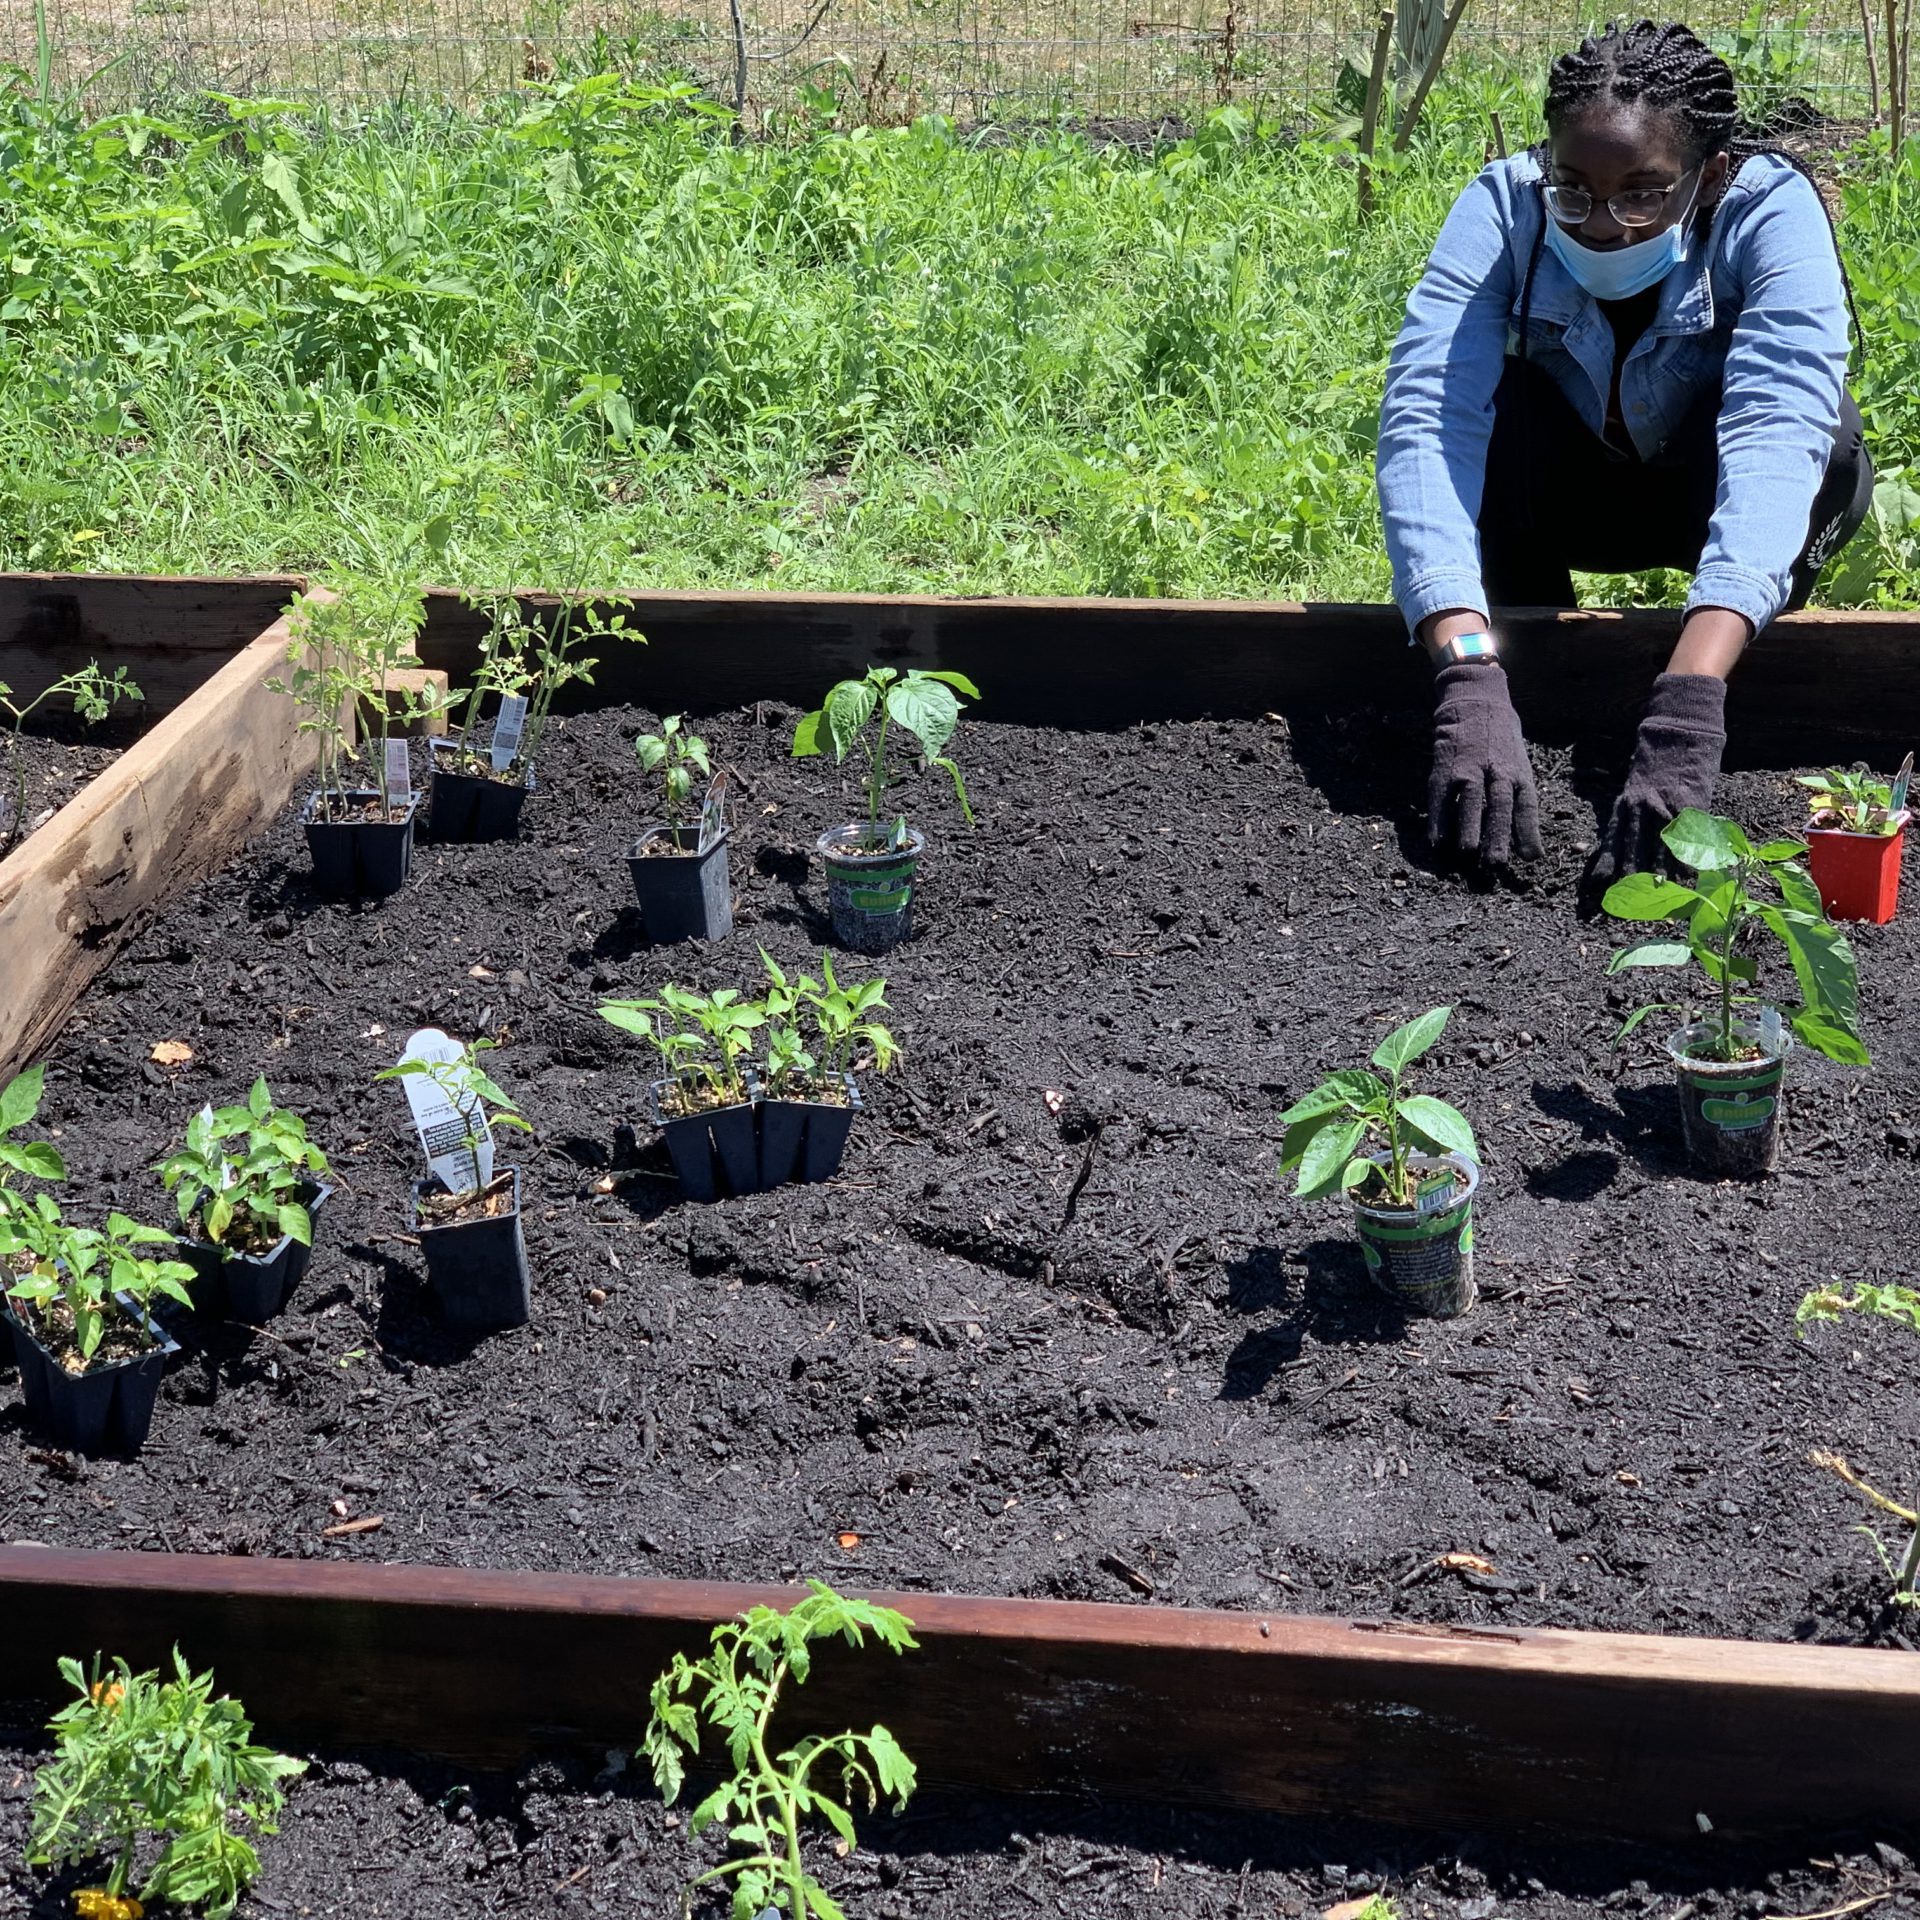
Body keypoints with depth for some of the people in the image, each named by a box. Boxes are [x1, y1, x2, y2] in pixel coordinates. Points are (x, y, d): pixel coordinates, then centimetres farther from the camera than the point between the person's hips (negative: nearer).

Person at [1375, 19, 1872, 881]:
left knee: (1821, 429, -34)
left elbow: (1775, 430, -46)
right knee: (1490, 396, -32)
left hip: (1711, 497, 0)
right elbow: (1426, 418, -41)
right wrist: (1468, 680, -57)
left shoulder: (1772, 210, -31)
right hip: (1565, 486, 1)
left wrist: (1686, 706, -61)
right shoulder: (1504, 208, -28)